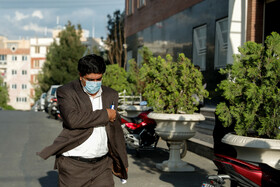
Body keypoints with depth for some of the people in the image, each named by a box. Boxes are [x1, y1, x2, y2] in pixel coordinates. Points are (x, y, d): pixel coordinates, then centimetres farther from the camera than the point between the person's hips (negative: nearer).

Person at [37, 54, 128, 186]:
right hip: (73, 166, -4)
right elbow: (72, 119, -24)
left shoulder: (111, 95, 10)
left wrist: (122, 161, 24)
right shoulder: (66, 92, -5)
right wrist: (105, 115, -14)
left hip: (102, 166, 4)